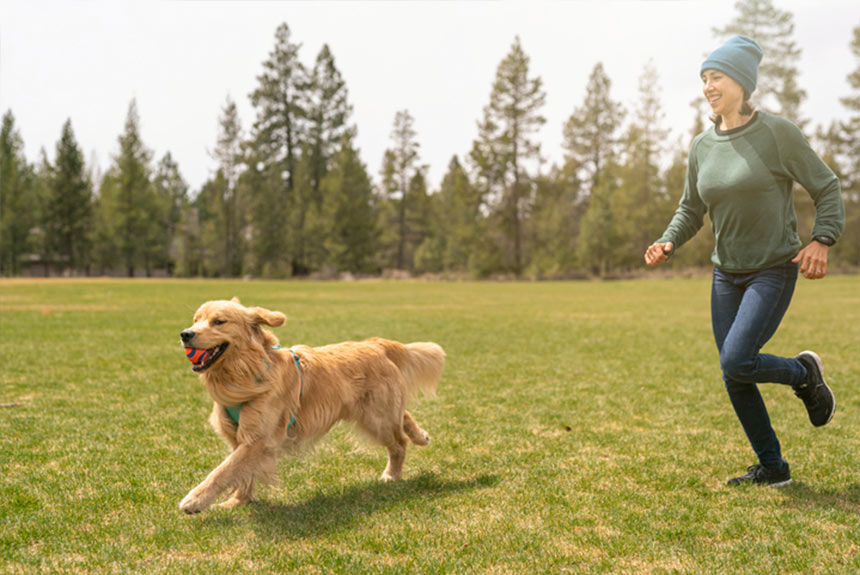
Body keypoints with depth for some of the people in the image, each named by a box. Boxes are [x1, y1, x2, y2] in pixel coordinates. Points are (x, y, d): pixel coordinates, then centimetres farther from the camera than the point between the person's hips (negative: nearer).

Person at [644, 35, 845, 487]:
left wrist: (822, 240, -21)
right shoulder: (702, 146, 4)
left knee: (735, 362, -20)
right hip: (726, 274, 6)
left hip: (774, 271, -6)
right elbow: (691, 209, 13)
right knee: (734, 379, 5)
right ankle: (772, 467, 22)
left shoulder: (777, 133, -11)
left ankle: (803, 372, 11)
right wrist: (667, 243, -6)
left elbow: (826, 188, -6)